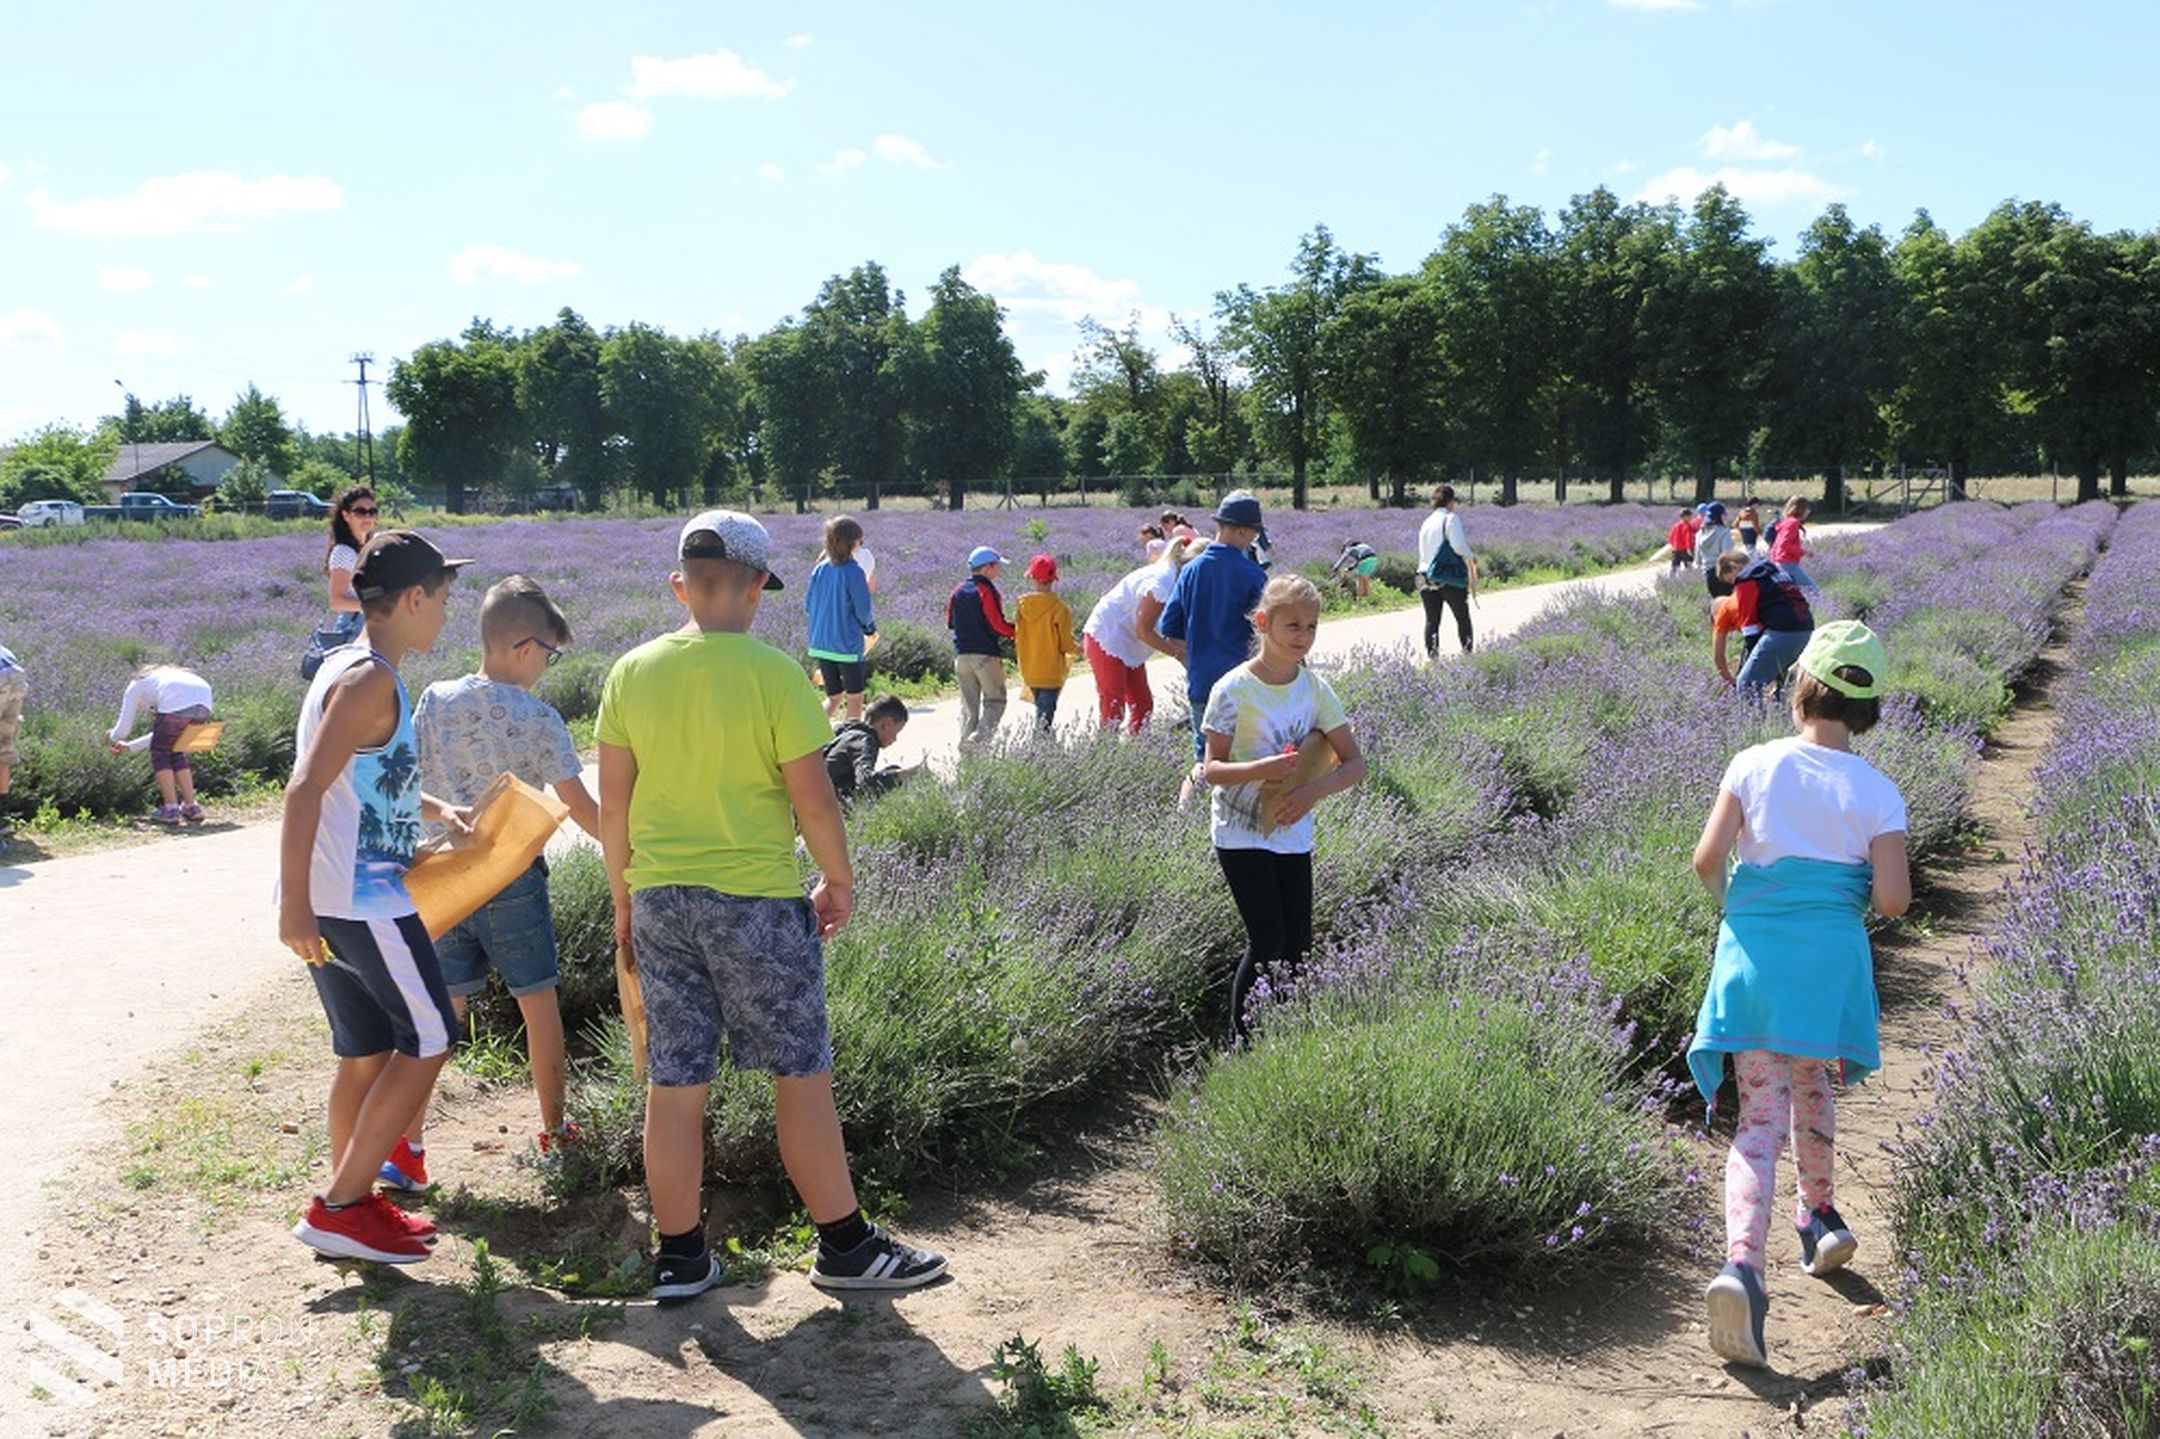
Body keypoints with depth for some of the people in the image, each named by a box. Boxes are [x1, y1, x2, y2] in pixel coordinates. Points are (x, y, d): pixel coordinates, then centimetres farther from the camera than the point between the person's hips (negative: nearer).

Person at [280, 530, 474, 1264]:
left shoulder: (345, 666, 14)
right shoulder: (370, 680, -16)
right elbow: (304, 791, -24)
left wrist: (437, 809, 20)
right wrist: (295, 905, -25)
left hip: (331, 900, 10)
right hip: (363, 900, -10)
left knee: (367, 1053, 17)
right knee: (427, 1042, -1)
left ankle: (353, 1203, 26)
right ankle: (338, 1206, 3)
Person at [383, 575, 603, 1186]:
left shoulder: (434, 701, 0)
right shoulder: (536, 717, -11)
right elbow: (580, 805, -8)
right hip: (512, 880, -4)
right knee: (539, 1004, 12)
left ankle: (406, 1145, 5)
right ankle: (554, 1129, 24)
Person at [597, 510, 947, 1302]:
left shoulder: (632, 673, 2)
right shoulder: (772, 673, -12)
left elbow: (613, 803, 5)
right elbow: (813, 797, -11)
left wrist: (623, 898, 16)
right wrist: (838, 881, 4)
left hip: (659, 900, 5)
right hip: (756, 900, -4)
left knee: (672, 1081, 11)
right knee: (801, 1074, 7)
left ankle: (679, 1257, 21)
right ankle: (845, 1245, 17)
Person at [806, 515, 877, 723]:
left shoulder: (820, 569, 1)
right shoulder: (853, 572, -16)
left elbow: (808, 605, 8)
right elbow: (864, 612, -14)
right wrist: (870, 627, 7)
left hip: (821, 644, 5)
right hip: (848, 644, -5)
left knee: (833, 698, 16)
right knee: (855, 699, 11)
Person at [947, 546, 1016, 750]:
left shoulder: (958, 591, 9)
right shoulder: (987, 591, -12)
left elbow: (950, 622, 15)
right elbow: (998, 624, -16)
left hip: (962, 654, 6)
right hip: (986, 654, -6)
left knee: (968, 703, 13)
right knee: (995, 701, 1)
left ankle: (966, 742, 10)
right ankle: (980, 738, -17)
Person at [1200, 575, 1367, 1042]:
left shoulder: (1315, 689, -1)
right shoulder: (1234, 690, -13)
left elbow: (1354, 763, 0)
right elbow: (1212, 769, -11)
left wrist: (1312, 791, -18)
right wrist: (1263, 769, -29)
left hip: (1293, 833, 5)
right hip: (1241, 833, -4)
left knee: (1299, 945, 6)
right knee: (1268, 942, -8)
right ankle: (1240, 1044, 6)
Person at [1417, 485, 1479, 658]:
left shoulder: (1426, 522, 14)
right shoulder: (1451, 518, -6)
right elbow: (1458, 545, -16)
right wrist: (1471, 557, 1)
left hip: (1425, 577, 5)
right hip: (1450, 578, -5)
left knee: (1432, 619, 3)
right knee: (1462, 617, 9)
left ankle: (1431, 653, -9)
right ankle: (1467, 651, 10)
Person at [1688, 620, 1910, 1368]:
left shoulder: (1754, 765, -3)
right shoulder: (1877, 792, -3)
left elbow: (1708, 858, -9)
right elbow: (1893, 898, -9)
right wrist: (1860, 889, 14)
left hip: (1752, 949, -1)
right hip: (1830, 956, 1)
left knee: (1761, 1116, -1)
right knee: (1809, 1085, 27)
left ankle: (1742, 1261, -18)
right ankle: (1819, 1214, 43)